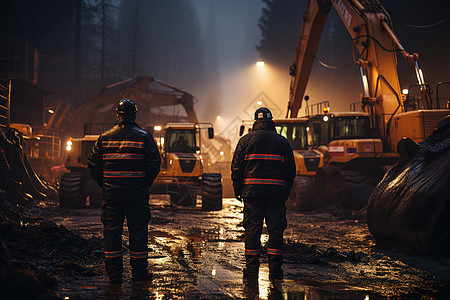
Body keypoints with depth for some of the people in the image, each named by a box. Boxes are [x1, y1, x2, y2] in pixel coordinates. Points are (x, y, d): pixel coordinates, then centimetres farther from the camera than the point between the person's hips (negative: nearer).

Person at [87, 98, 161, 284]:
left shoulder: (105, 138, 4)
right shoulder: (144, 137, -2)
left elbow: (93, 164, 3)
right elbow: (154, 163, -8)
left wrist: (104, 184, 12)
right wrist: (145, 184, 4)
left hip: (111, 192, 2)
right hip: (137, 193, -2)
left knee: (111, 232, 6)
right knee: (138, 231, 5)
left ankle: (114, 274, 7)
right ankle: (138, 272, 8)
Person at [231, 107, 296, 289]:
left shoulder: (246, 140, 5)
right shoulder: (282, 142, 9)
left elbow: (236, 167, 3)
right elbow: (291, 170, 9)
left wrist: (237, 190, 10)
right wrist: (285, 192, 16)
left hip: (252, 192, -1)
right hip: (277, 193, 1)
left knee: (252, 231, 1)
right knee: (276, 231, 5)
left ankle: (251, 273, 0)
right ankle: (275, 272, 4)